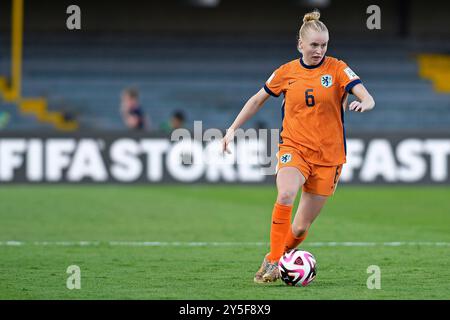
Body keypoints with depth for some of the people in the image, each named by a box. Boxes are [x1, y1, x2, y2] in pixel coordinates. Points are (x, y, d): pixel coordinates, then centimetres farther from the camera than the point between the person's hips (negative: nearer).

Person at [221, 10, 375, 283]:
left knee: (301, 228, 1)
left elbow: (368, 99, -13)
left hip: (328, 155, 0)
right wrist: (233, 129, 14)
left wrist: (363, 104, -37)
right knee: (286, 196, -31)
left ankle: (275, 260, 29)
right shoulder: (287, 72, 3)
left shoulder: (337, 69, -4)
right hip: (294, 147, 0)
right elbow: (258, 100, 17)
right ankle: (272, 263, -24)